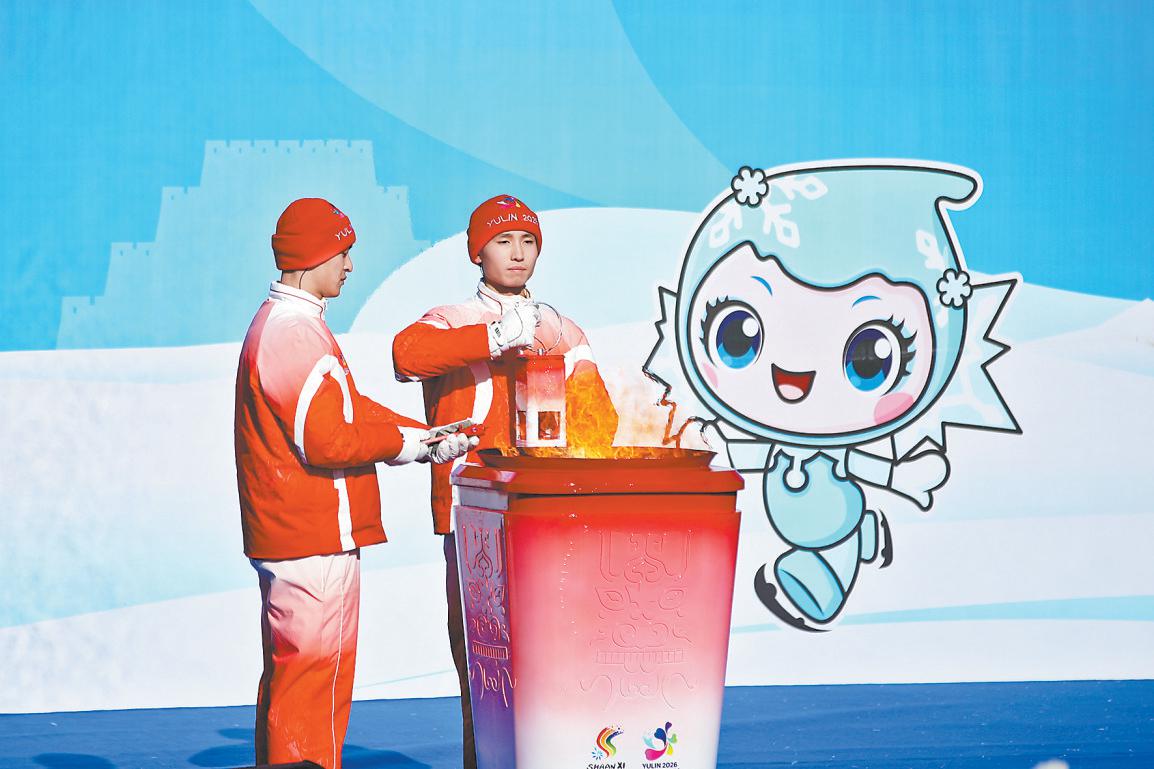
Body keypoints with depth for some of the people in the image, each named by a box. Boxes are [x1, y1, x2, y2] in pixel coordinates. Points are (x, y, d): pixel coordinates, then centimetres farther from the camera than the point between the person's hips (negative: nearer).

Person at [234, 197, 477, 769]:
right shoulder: (295, 334, -18)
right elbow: (329, 441, -22)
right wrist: (410, 442, -9)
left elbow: (350, 410, 17)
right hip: (316, 543, -11)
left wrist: (426, 437, 7)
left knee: (289, 678, 18)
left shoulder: (279, 324, 17)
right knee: (314, 680, -6)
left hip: (285, 540, 11)